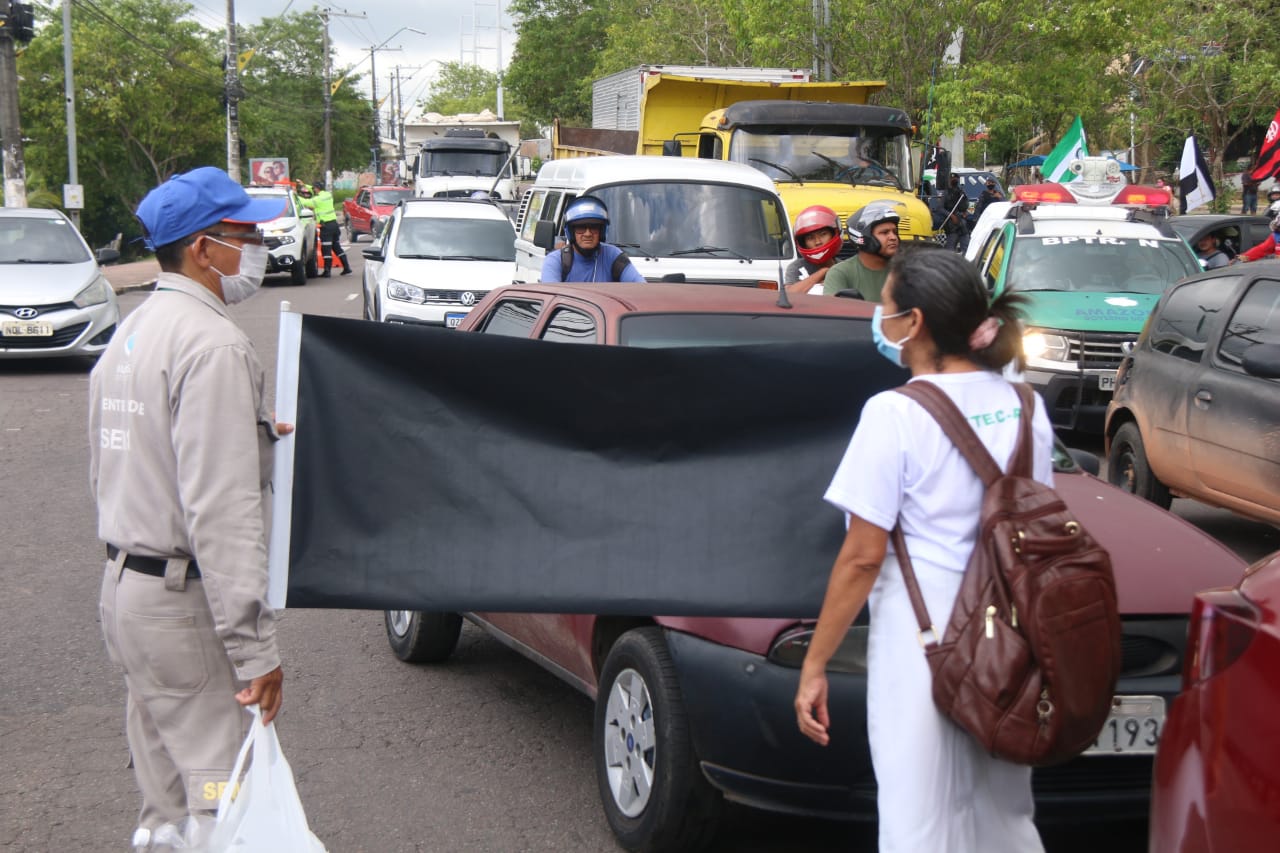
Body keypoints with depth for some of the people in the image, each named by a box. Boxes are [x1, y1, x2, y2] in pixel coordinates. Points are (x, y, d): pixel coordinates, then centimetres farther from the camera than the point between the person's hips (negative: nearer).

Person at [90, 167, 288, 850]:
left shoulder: (129, 334, 14)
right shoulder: (214, 344, -17)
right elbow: (222, 510, -23)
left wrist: (257, 438, 18)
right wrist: (255, 646, -23)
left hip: (123, 586, 10)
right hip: (185, 604, -10)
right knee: (222, 796, -6)